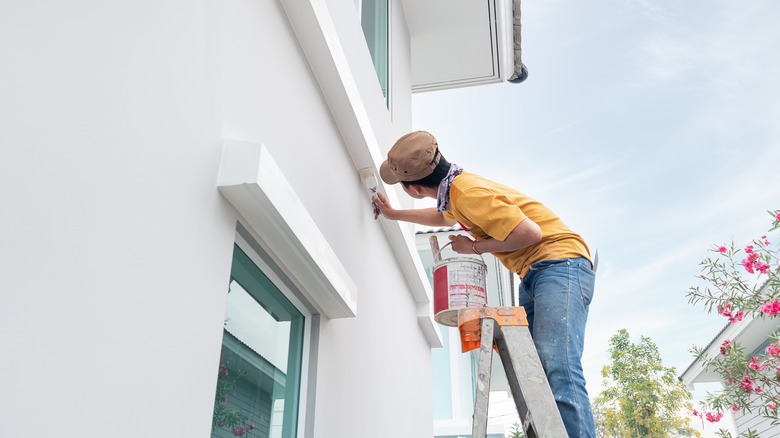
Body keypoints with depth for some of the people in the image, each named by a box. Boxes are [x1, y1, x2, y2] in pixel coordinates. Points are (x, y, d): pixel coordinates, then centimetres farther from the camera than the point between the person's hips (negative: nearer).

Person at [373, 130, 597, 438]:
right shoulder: (456, 188, 11)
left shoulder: (469, 193, -19)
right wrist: (395, 214, 43)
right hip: (533, 275, 9)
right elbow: (444, 217, 35)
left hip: (560, 264, -9)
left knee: (558, 372, -24)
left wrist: (474, 247, -10)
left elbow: (529, 232, -23)